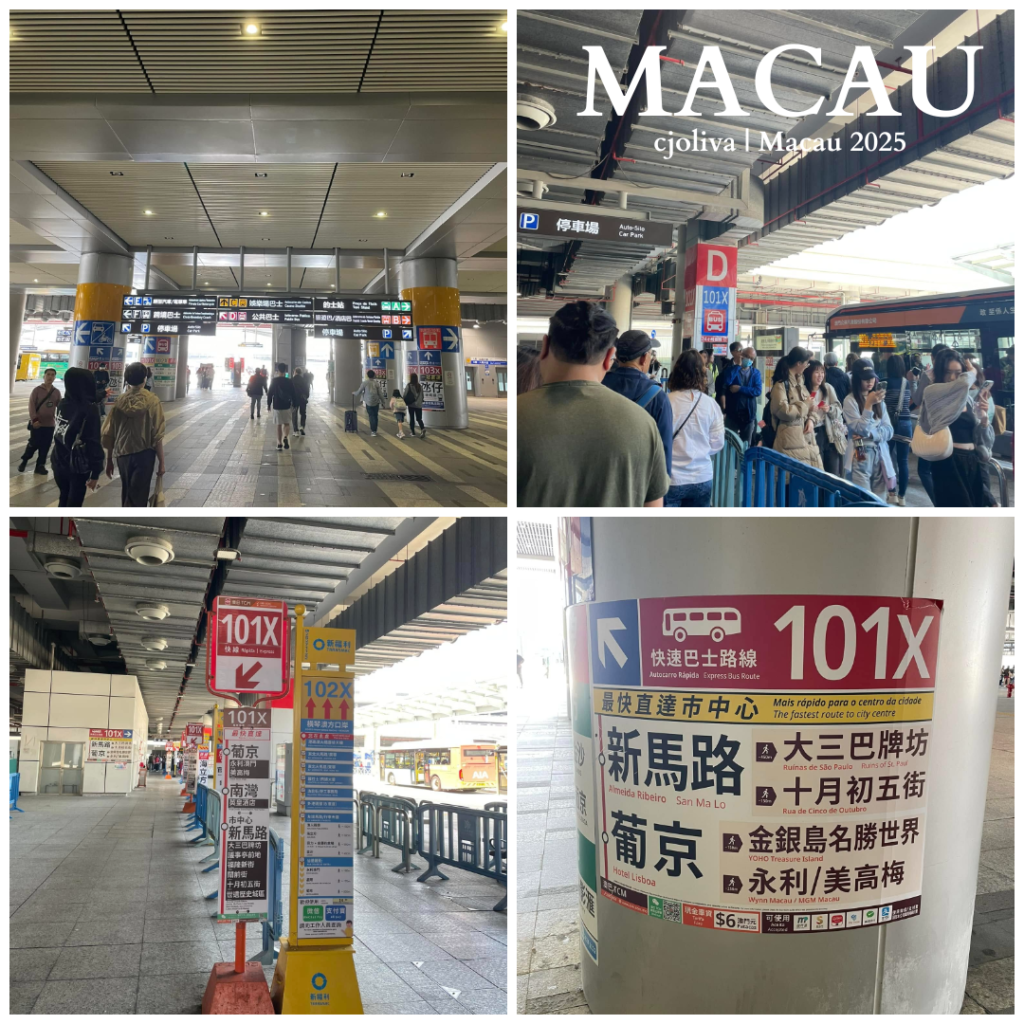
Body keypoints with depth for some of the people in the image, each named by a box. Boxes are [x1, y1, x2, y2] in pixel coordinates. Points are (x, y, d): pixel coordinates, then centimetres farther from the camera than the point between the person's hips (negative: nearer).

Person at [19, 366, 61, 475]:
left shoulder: (57, 392, 5)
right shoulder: (37, 389, -6)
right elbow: (31, 405, -11)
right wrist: (34, 419, -20)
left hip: (50, 424, 3)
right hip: (37, 424, -3)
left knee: (45, 446, 5)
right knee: (33, 444, -1)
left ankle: (40, 465, 17)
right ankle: (24, 461, 20)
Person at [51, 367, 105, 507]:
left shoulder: (62, 404, 1)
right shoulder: (89, 409, -19)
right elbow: (94, 443, -20)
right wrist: (95, 472, -15)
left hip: (59, 462, 6)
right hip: (78, 466, -6)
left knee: (64, 500, 22)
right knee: (73, 504, 5)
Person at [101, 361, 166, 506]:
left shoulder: (120, 402, 0)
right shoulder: (152, 401, -9)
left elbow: (109, 434, 2)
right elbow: (157, 436, -12)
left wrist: (109, 460, 12)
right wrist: (161, 462, -4)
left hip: (123, 454, 4)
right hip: (144, 454, -4)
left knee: (128, 494, 19)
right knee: (138, 497, -2)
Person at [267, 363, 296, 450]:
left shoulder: (274, 381, -6)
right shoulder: (289, 382, -4)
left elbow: (269, 393, -2)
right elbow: (293, 394, 0)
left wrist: (269, 404, 9)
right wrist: (293, 404, 11)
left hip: (277, 406, 0)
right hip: (287, 406, 0)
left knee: (279, 425, 8)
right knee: (286, 423, 11)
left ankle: (279, 443, 7)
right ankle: (285, 437, -17)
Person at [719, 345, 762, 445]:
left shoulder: (756, 372, 7)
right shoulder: (732, 368, 2)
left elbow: (757, 391, -8)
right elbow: (726, 381, -21)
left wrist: (740, 389, -13)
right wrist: (738, 365, -14)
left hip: (749, 413, 2)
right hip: (732, 412, -2)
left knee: (746, 444, 10)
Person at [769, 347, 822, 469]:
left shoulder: (799, 382, 18)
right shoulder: (781, 384, -11)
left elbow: (808, 406, 21)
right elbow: (783, 411, -21)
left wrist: (811, 420, 0)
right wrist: (804, 404, -8)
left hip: (805, 437, 9)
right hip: (790, 439, -9)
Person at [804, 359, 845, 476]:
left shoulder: (828, 388, 5)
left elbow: (839, 409, 6)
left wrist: (830, 409, -14)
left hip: (830, 433, 3)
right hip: (813, 434, -3)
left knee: (833, 473, 7)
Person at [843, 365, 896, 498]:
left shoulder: (879, 399, 13)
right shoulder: (850, 400, -6)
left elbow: (888, 430, 6)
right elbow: (860, 429, -13)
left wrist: (870, 433, -13)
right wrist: (869, 404, -21)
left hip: (880, 455, 5)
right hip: (861, 456, -5)